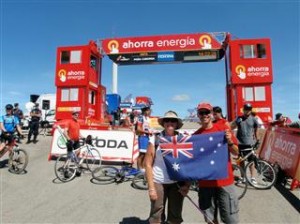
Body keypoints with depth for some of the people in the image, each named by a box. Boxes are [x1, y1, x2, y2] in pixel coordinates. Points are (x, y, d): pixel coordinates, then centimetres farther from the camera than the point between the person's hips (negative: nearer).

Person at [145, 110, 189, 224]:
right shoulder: (155, 140, -7)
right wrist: (151, 187, -7)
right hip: (158, 183, -2)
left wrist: (187, 184, -1)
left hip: (177, 183, 2)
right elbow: (148, 164, -5)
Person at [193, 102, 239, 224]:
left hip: (224, 180, -1)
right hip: (205, 182, 2)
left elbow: (236, 152, 1)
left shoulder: (223, 128, -3)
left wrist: (229, 142, -18)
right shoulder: (196, 135, 1)